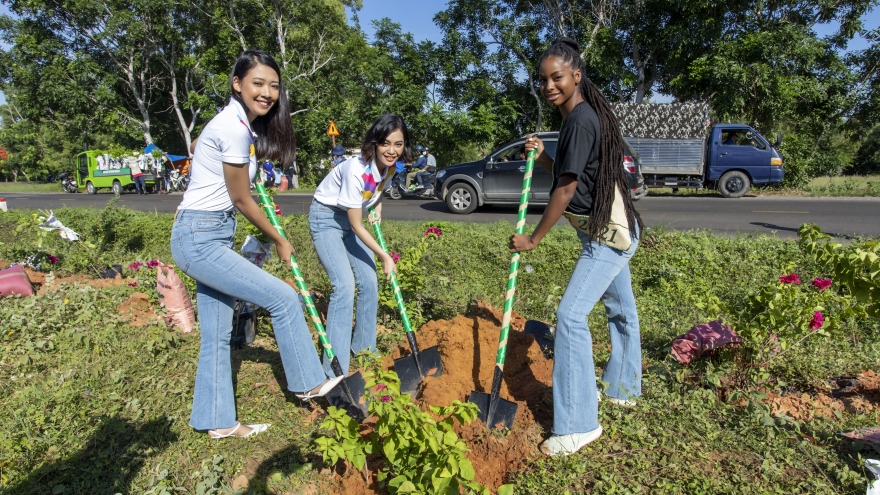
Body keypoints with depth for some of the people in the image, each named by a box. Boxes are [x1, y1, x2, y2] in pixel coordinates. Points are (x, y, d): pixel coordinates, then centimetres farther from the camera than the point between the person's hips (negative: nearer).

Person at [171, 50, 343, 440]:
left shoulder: (242, 124, 10)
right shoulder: (234, 129, -18)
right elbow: (241, 199, -12)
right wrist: (279, 241, -1)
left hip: (209, 236, 9)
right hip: (200, 239, -9)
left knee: (217, 334, 12)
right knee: (283, 297, -6)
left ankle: (217, 422, 24)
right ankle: (308, 383, 11)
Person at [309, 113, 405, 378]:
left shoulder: (390, 165, -11)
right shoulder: (357, 170, -32)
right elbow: (356, 227, -24)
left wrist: (378, 207, 0)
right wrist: (385, 257, -17)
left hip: (352, 217, 7)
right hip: (326, 217, -7)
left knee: (369, 282, 3)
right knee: (344, 284, -18)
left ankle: (364, 347, 24)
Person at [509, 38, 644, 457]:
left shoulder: (580, 120, -19)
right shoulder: (583, 116, 12)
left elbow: (566, 190, -21)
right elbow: (569, 178, 14)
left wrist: (532, 239, -14)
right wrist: (542, 156, 1)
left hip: (606, 235, -11)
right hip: (611, 230, 11)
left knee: (571, 314, -16)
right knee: (621, 310, 21)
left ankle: (578, 423, -8)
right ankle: (623, 389, 39)